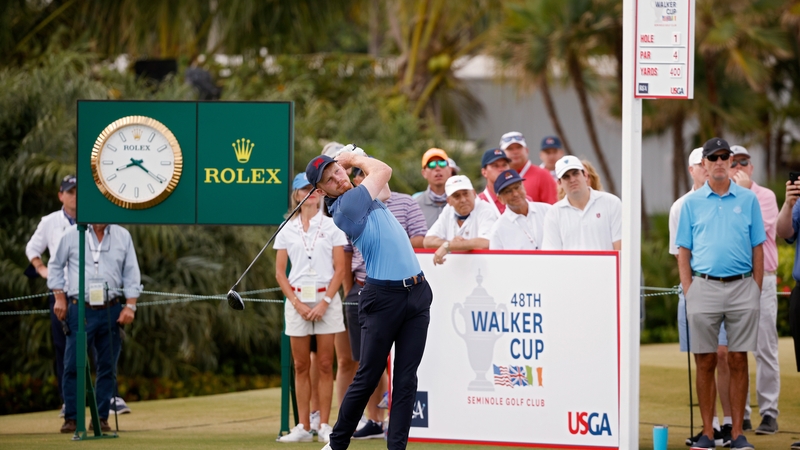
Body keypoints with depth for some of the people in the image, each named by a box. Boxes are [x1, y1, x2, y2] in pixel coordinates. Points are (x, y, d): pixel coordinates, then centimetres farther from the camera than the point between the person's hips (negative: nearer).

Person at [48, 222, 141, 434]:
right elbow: (55, 266, 9)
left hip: (111, 311, 2)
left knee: (108, 367, 4)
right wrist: (59, 297, 0)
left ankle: (101, 417, 11)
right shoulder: (72, 234, 1)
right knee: (73, 365, -5)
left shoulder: (123, 236, 7)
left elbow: (131, 273, 9)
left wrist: (130, 305, 0)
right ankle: (71, 417, 1)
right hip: (80, 311, -2)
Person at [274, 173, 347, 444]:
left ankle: (324, 426, 0)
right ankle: (303, 427, 3)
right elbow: (280, 272, 7)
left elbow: (340, 269, -1)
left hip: (326, 299, -2)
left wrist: (324, 303, -11)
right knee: (301, 366, 2)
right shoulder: (287, 230, 8)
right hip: (297, 300, 2)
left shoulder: (332, 227, 3)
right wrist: (297, 303, -6)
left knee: (325, 365, -2)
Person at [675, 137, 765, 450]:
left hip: (742, 286, 0)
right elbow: (683, 251, 8)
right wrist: (688, 291, -2)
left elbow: (758, 249, 8)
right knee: (705, 363, 1)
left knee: (738, 361, 1)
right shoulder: (692, 203, 7)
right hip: (704, 286, 0)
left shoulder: (748, 200, 7)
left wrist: (756, 291, 1)